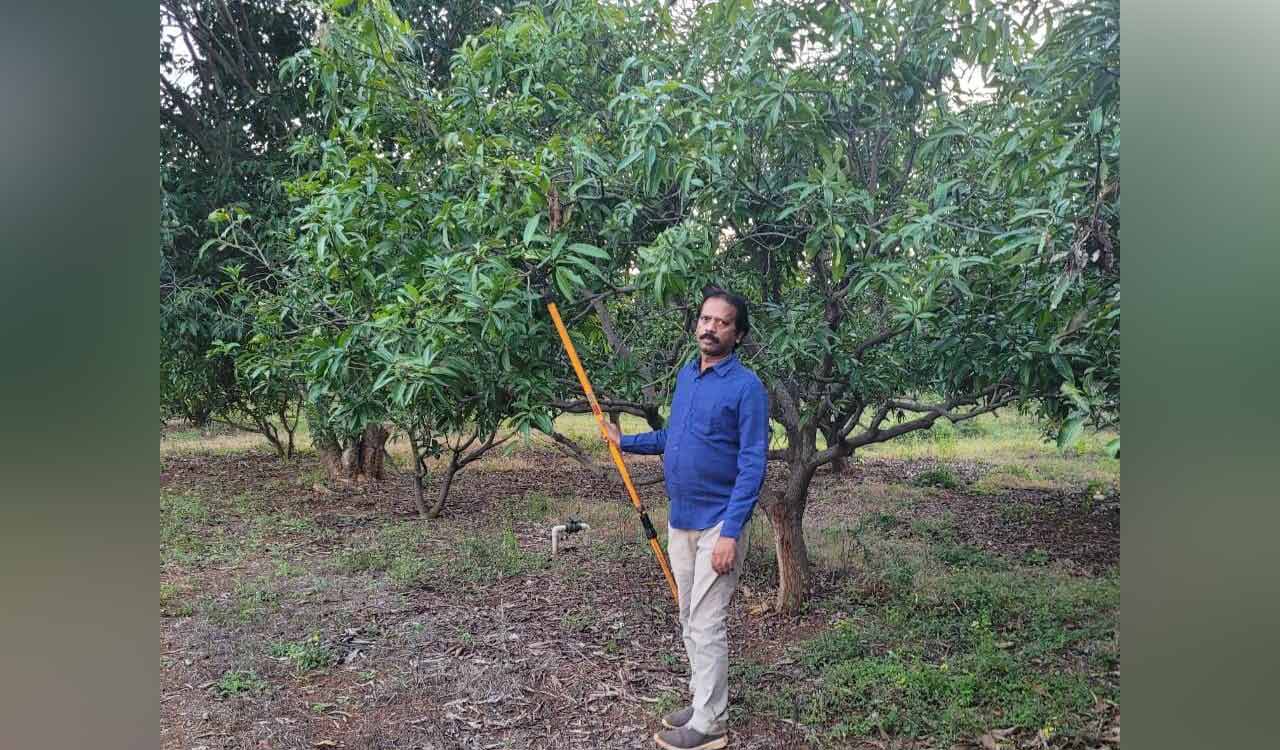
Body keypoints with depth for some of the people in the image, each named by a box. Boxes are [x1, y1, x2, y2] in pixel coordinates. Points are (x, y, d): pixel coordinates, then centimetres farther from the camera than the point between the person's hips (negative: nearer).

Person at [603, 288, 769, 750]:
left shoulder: (746, 386, -14)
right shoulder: (685, 376, 9)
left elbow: (752, 465, -17)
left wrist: (731, 533, -22)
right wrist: (626, 442, 20)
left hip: (718, 524, -7)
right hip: (679, 520, 7)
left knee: (706, 625, -2)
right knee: (689, 621, 16)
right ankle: (702, 702, 30)